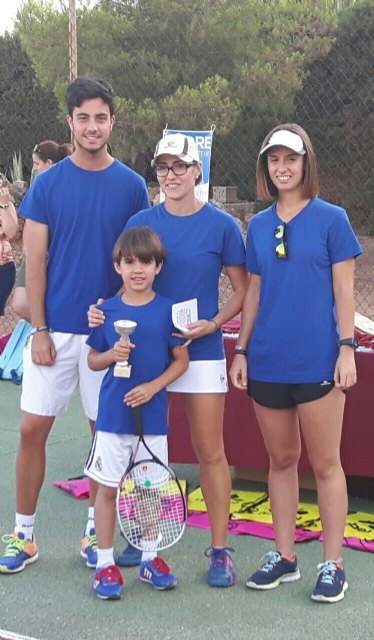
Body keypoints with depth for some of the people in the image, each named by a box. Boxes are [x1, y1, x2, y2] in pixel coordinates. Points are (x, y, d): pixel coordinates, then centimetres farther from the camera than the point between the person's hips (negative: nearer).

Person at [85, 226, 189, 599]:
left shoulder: (168, 310, -3)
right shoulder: (107, 310, 0)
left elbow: (181, 360, 1)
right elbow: (92, 360, 7)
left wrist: (153, 386, -13)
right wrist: (112, 355, -14)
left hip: (152, 414, 0)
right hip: (112, 414, 0)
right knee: (108, 486, 4)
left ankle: (149, 558, 26)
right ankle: (105, 562, 16)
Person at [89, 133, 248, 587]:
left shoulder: (221, 225, -3)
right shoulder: (141, 222, 3)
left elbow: (242, 289, 2)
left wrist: (212, 323, -13)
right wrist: (103, 310, -12)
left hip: (202, 350, -2)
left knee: (210, 452, 1)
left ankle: (220, 550, 11)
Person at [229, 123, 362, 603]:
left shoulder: (331, 218, -2)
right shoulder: (258, 226, 9)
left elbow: (343, 290, -3)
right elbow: (253, 293, 12)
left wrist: (347, 347, -10)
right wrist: (242, 351, 8)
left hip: (317, 361, -4)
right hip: (267, 362, 4)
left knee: (324, 463, 3)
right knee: (280, 460, 13)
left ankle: (332, 564, 13)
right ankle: (284, 556, 24)